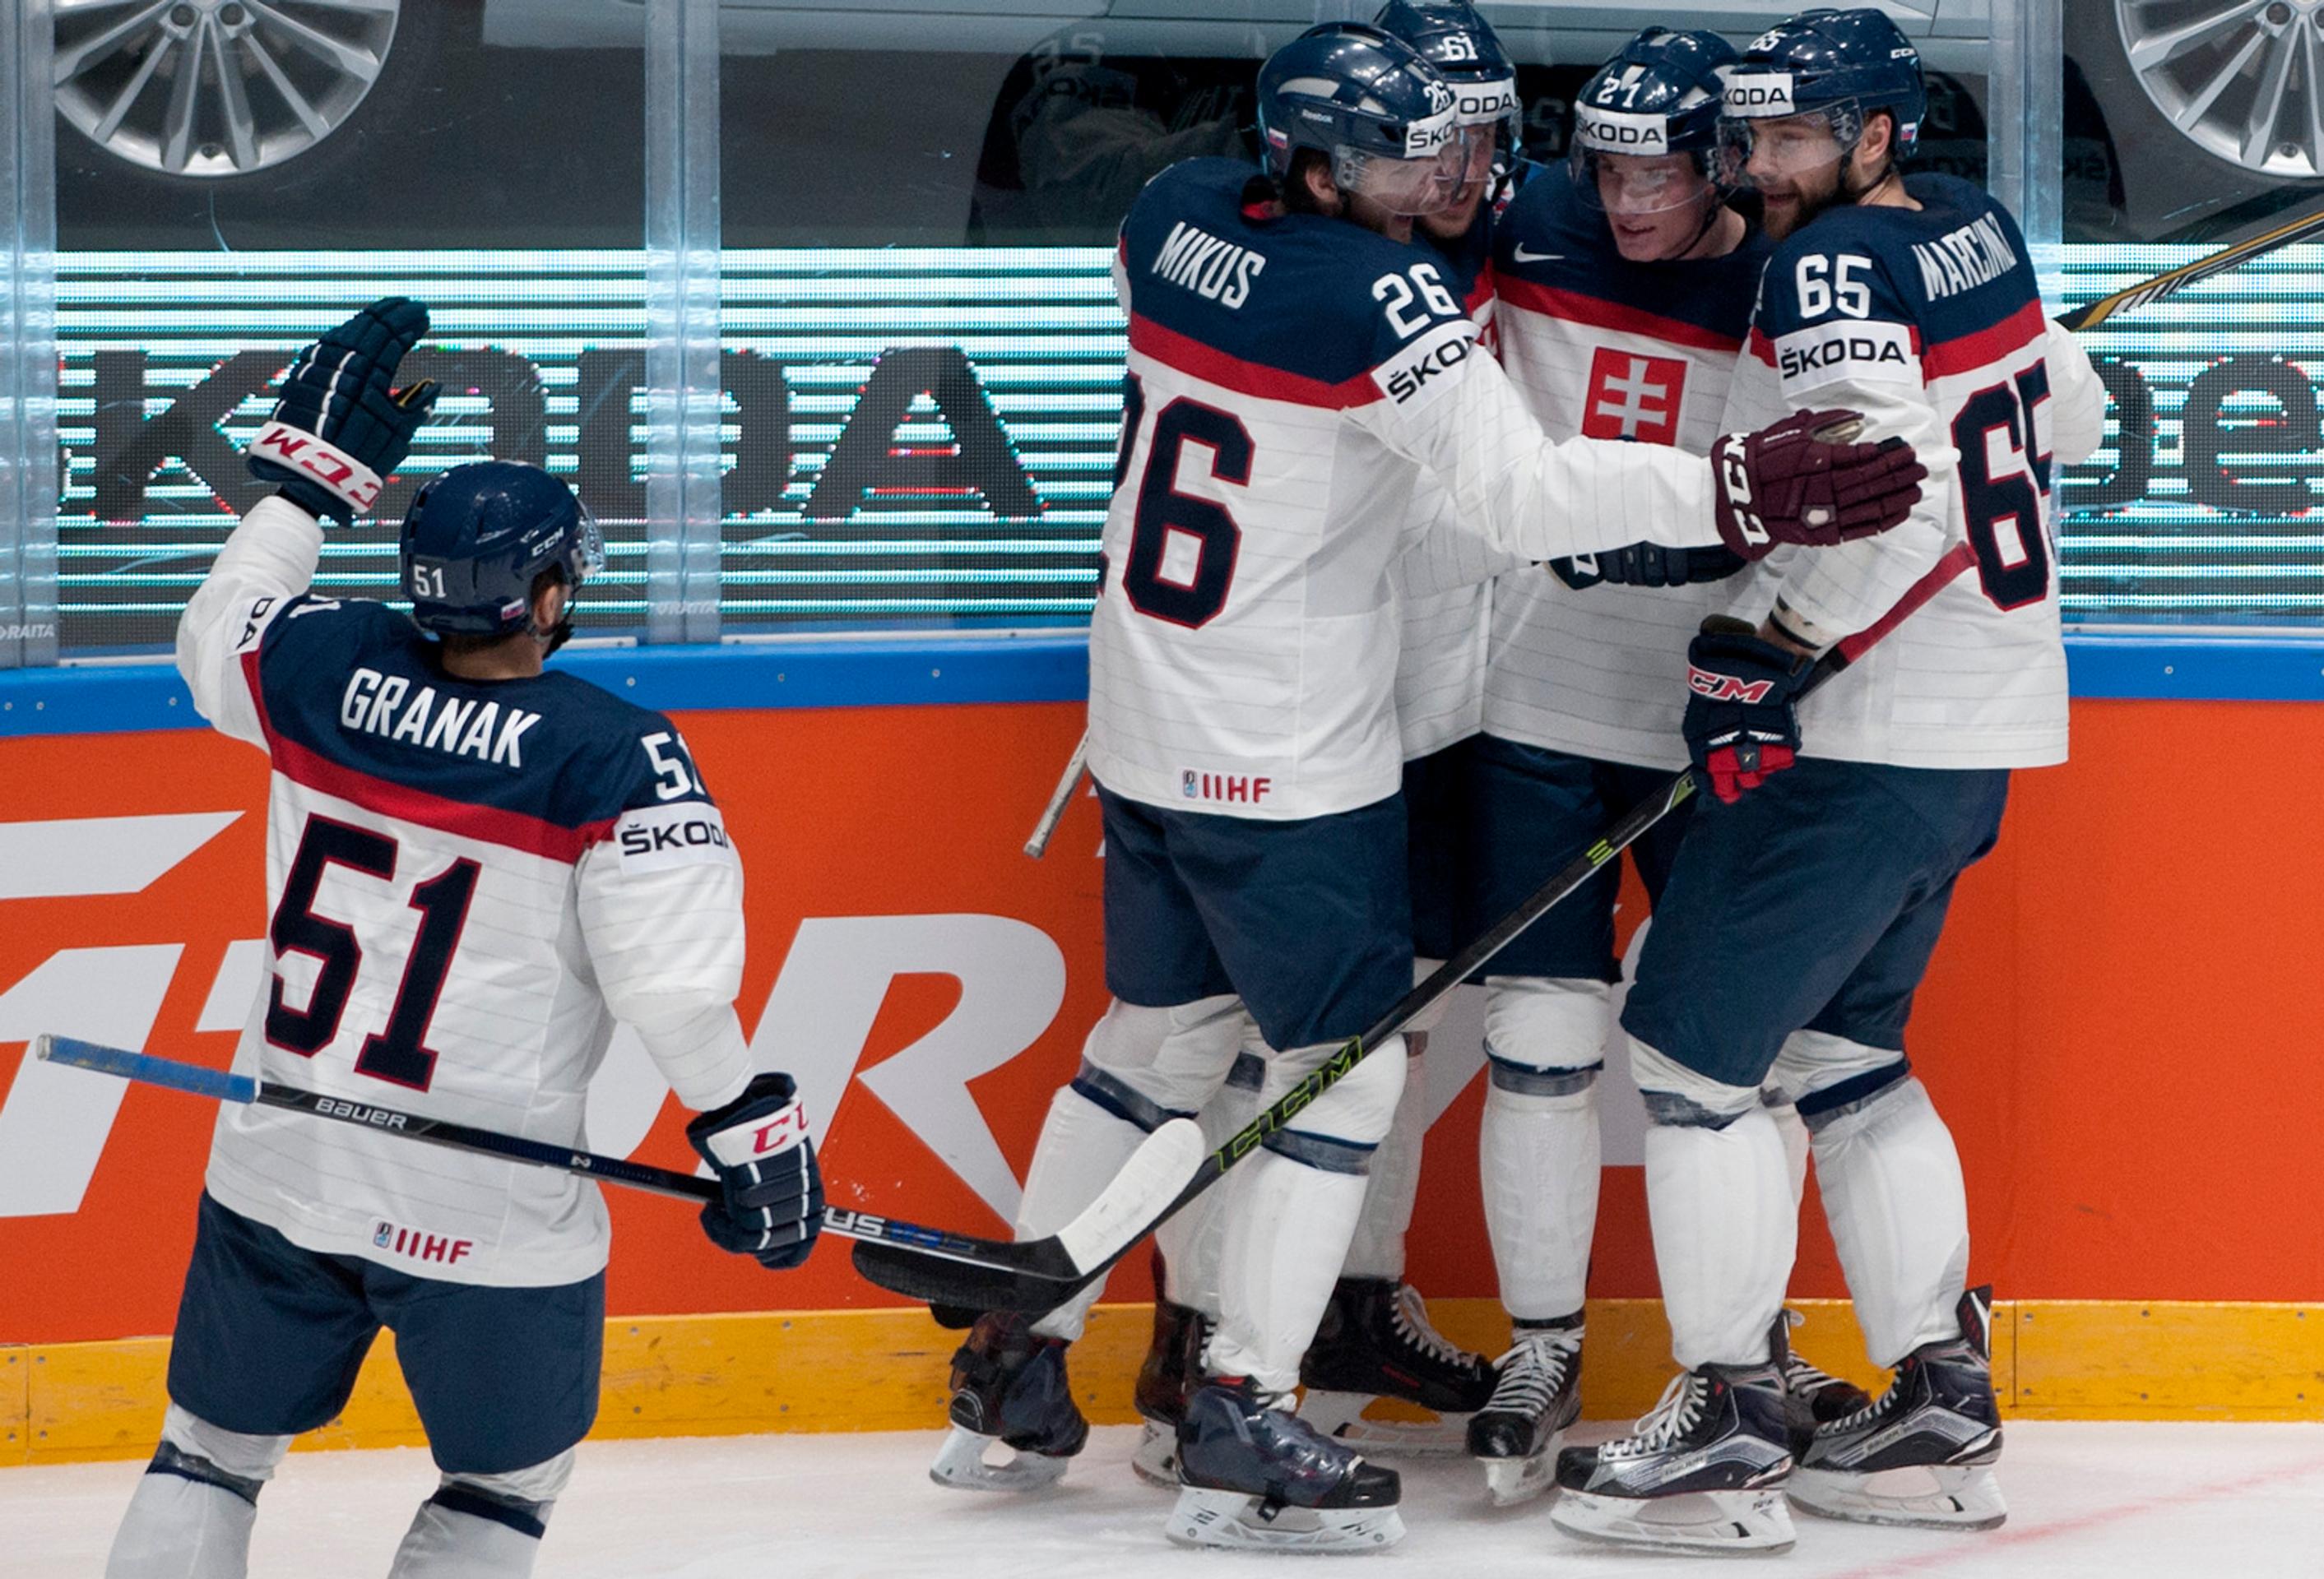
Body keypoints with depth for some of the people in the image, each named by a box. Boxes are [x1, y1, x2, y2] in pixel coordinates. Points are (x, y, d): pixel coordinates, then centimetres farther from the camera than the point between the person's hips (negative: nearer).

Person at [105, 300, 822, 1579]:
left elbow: (214, 634, 18)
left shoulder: (325, 668, -5)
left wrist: (312, 469, 23)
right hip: (484, 1216, -4)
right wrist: (753, 1132, -4)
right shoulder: (615, 758, -17)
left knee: (212, 1450, 19)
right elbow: (671, 979, -17)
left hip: (278, 1173, 4)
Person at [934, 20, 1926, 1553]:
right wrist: (1741, 494, -34)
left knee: (1161, 1028, 22)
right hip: (1290, 763, -8)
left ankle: (1015, 1357, 27)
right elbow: (1522, 492, -30)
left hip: (1146, 728, 8)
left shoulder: (1171, 215, 0)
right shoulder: (1376, 295, -22)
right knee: (1344, 1065, 1)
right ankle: (1244, 1423, -3)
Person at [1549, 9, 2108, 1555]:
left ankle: (1732, 1428, -2)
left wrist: (1767, 646, -26)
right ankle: (1942, 1407, 17)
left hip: (1871, 733, -10)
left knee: (1695, 1047, -3)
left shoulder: (1836, 272, -17)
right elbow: (2063, 413, 23)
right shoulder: (1974, 230, 9)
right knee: (1844, 1048, 18)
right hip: (1985, 719, 10)